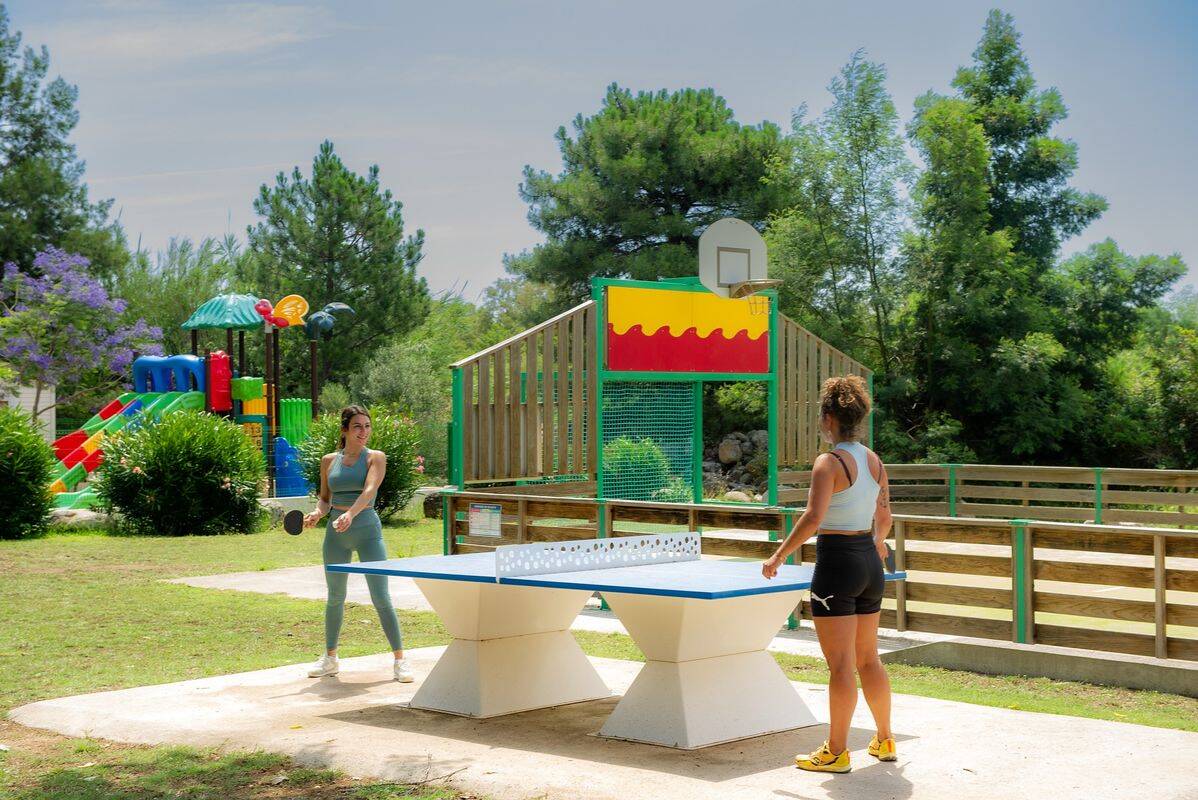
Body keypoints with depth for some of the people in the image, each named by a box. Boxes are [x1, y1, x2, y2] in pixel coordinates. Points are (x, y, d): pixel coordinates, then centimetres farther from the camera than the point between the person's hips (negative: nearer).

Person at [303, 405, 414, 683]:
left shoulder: (375, 457, -3)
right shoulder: (329, 461, 7)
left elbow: (369, 491, -19)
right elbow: (325, 498, 16)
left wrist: (350, 514, -36)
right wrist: (318, 513, -6)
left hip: (367, 530, -3)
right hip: (336, 534, 3)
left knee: (381, 598, -8)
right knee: (335, 597, 12)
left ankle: (400, 660, 0)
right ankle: (330, 658, 26)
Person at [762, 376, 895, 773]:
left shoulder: (829, 462, -14)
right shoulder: (874, 460, 8)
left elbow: (813, 518, -23)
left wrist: (779, 555, -15)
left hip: (837, 564, -8)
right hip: (869, 562, 8)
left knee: (841, 666, -3)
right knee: (868, 659, 18)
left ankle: (836, 752, 4)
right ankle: (884, 741, 27)